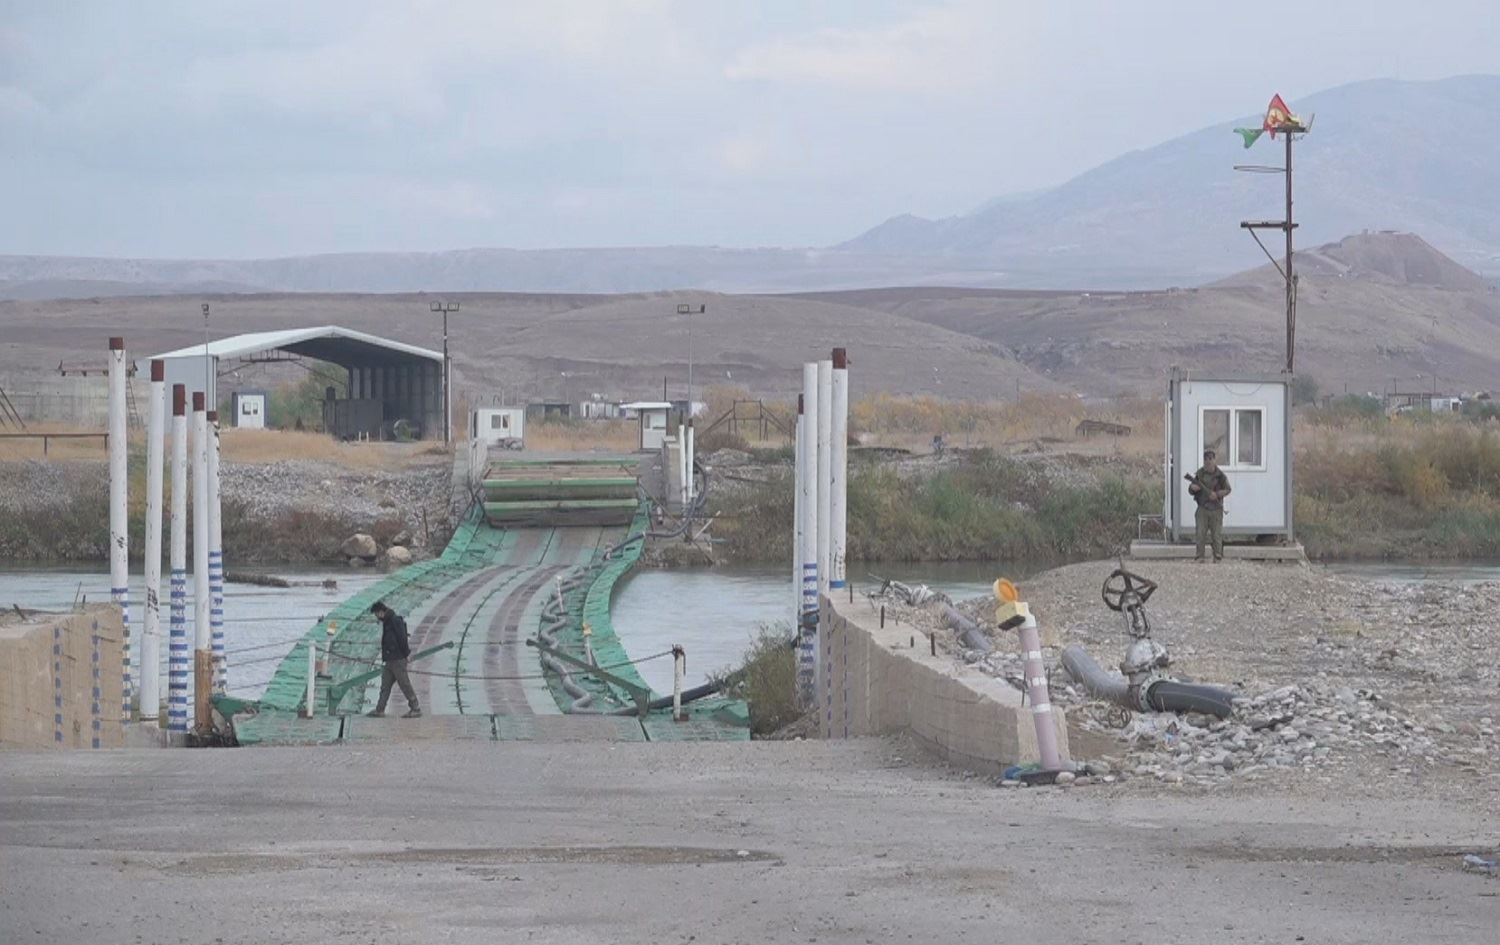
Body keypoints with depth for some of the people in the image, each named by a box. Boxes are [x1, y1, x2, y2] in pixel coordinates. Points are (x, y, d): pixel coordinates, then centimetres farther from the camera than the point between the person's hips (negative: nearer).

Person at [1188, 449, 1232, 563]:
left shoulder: (1220, 475, -1)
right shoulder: (1199, 474, 4)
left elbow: (1227, 489, 1)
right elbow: (1191, 490, 9)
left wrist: (1217, 494, -15)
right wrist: (1193, 488, -15)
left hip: (1216, 509, -1)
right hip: (1203, 508, 1)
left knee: (1216, 534, 0)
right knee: (1200, 533, -4)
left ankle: (1218, 556, 7)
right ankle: (1199, 556, 1)